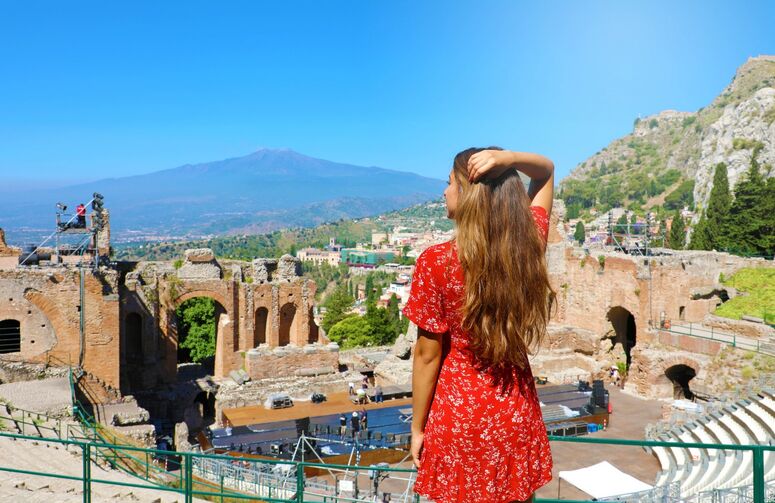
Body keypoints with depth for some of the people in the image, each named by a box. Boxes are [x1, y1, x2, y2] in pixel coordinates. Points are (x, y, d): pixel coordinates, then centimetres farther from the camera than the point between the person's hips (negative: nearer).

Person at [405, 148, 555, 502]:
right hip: (517, 413, 4)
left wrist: (417, 427, -1)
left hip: (459, 415, -4)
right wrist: (508, 159, -13)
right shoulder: (529, 244, -8)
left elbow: (427, 355, -13)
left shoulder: (435, 262, -20)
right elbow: (546, 170, 9)